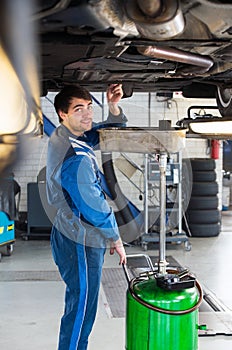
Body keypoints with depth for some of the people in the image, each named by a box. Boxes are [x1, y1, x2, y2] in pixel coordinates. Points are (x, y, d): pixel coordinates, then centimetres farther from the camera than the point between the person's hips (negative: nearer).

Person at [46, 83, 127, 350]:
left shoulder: (62, 136, 3)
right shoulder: (76, 159, -28)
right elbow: (95, 207, -22)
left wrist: (113, 107, -7)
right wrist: (116, 240, -7)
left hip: (67, 233, 10)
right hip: (81, 243, -10)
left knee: (78, 304, 23)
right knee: (82, 310, 1)